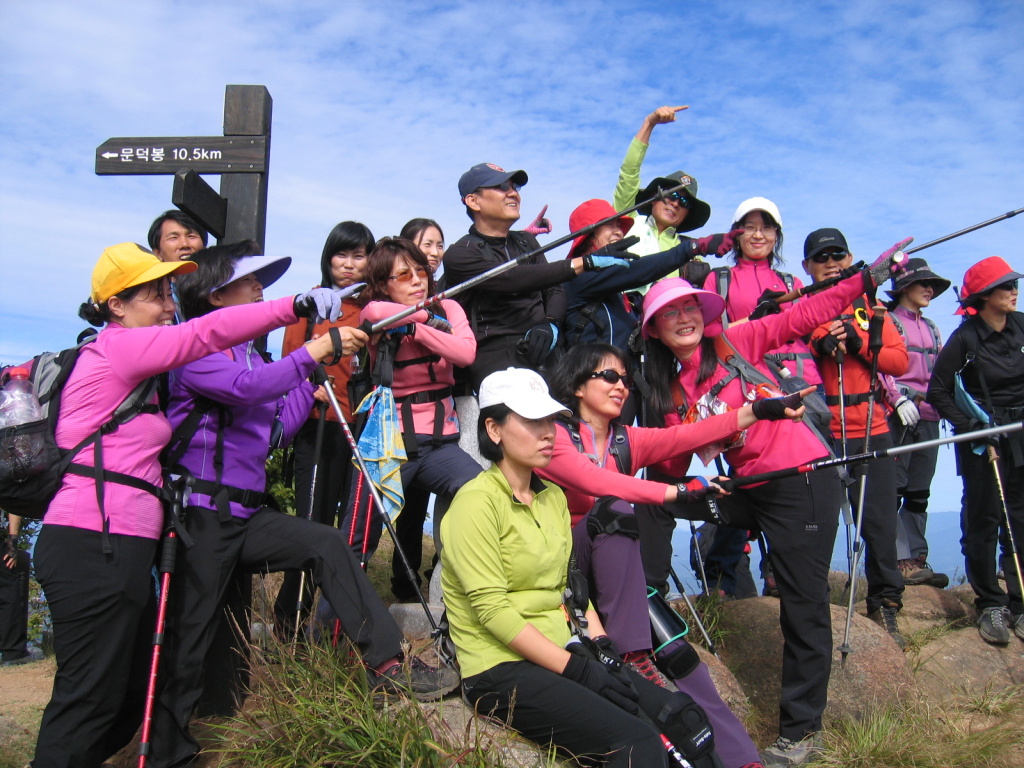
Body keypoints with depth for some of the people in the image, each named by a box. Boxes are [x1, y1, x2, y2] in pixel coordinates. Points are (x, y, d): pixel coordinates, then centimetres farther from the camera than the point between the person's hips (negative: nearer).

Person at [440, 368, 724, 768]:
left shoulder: (553, 496, 13)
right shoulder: (476, 502, -11)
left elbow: (570, 584, 14)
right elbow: (492, 609, -17)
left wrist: (599, 644, -3)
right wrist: (575, 669, -17)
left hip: (563, 654, 7)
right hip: (501, 669, -7)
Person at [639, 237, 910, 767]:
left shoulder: (735, 341, -5)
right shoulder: (671, 388, 9)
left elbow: (803, 316, -8)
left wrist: (868, 277, -14)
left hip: (802, 479, -5)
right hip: (749, 486, 6)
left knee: (804, 604, 0)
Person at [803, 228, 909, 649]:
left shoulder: (869, 307, 14)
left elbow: (900, 360, 5)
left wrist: (858, 343, -9)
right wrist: (818, 346, -18)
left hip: (871, 430, 2)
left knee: (880, 521, 6)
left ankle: (885, 603, 21)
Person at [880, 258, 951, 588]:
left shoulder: (931, 328, 21)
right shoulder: (888, 322, 0)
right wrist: (899, 399, -21)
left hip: (928, 417, 7)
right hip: (898, 416, -7)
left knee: (919, 493, 9)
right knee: (893, 491, -7)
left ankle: (916, 560, 15)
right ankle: (900, 562, -5)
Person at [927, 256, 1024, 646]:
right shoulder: (965, 337, -8)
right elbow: (938, 391, -7)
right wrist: (972, 429, -13)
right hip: (981, 438, -4)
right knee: (983, 521, 0)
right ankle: (989, 604, 12)